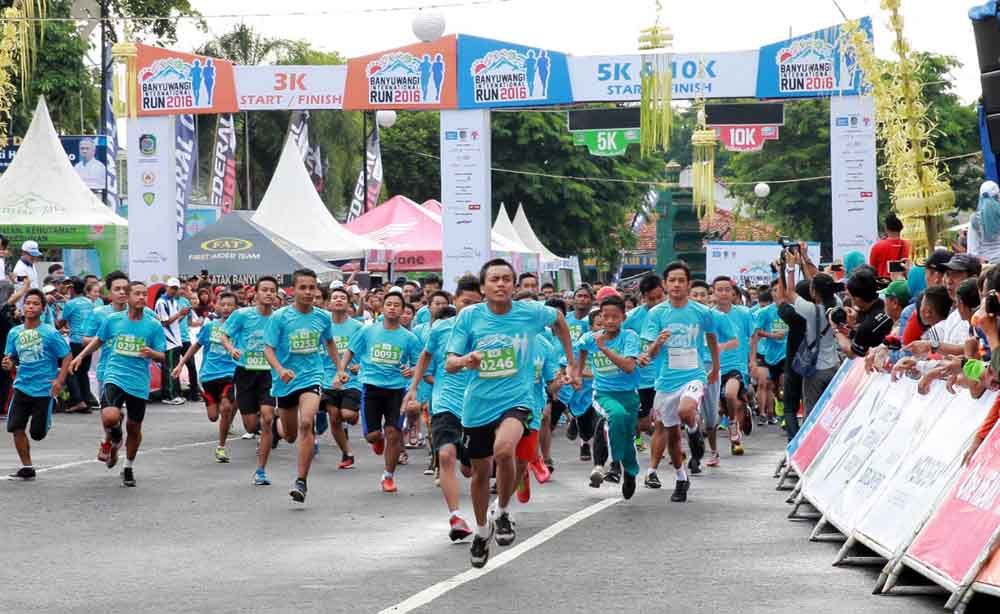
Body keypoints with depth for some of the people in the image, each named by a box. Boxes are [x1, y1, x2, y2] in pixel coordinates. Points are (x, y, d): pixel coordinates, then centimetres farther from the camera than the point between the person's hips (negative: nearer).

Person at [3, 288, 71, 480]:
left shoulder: (50, 333, -10)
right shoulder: (15, 333, 3)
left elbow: (67, 357, -5)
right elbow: (13, 358, 13)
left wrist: (59, 380, -14)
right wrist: (9, 364, -10)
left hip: (44, 390, -4)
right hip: (22, 387, 4)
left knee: (37, 433, 1)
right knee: (16, 427, -8)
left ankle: (46, 420, 38)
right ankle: (27, 467, 6)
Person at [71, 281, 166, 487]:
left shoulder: (154, 326, -1)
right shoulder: (113, 320, 2)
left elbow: (162, 357, 0)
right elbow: (98, 340, 21)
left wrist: (152, 353, -21)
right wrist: (81, 356, 14)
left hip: (139, 384, 1)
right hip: (115, 377, -1)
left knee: (134, 428, 10)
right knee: (110, 417, -25)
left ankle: (128, 468, 34)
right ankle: (113, 440, 11)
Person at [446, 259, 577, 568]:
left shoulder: (530, 312, -6)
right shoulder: (470, 316, -6)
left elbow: (559, 319, 16)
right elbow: (449, 364, -6)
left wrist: (571, 365, 17)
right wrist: (464, 361, -30)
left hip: (516, 400, -2)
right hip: (478, 403, 2)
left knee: (504, 450, -31)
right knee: (480, 471, 14)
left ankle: (502, 512, -5)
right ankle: (482, 530, 41)